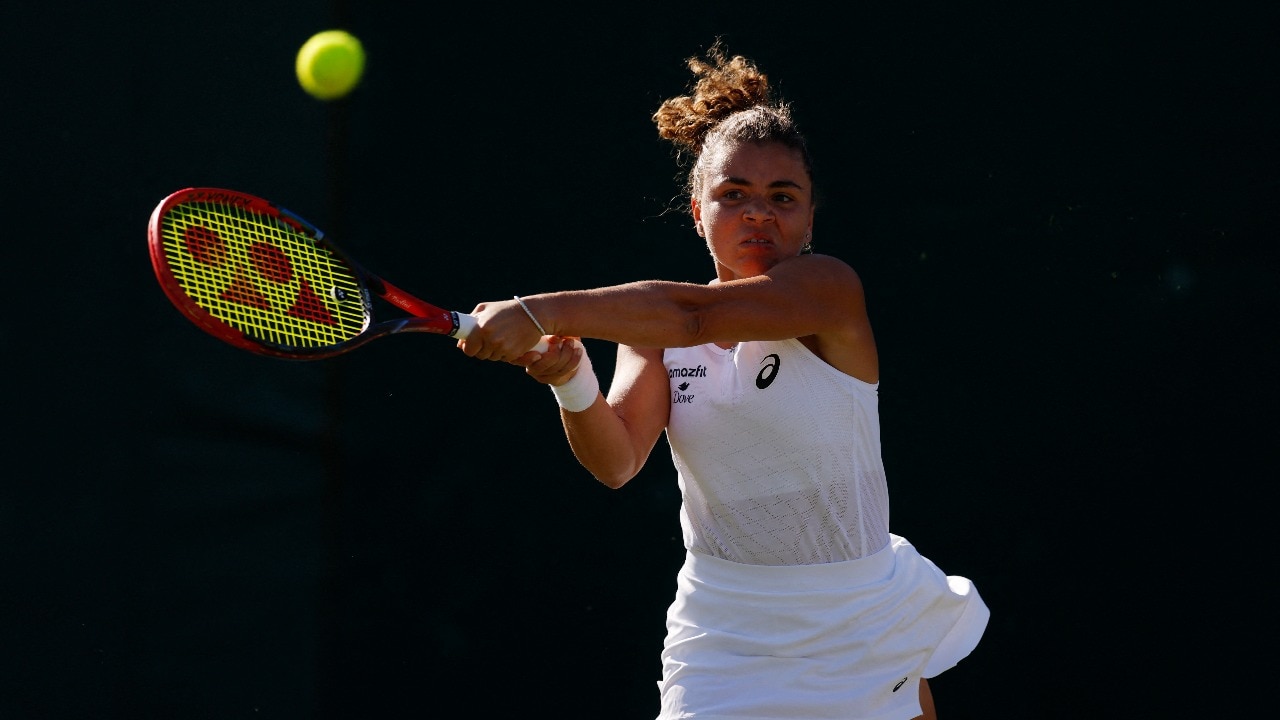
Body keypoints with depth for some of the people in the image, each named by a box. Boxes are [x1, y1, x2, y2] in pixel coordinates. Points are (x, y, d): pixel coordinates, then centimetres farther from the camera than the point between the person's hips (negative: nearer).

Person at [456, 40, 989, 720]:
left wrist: (541, 312, -35)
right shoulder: (655, 332, 1)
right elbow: (617, 460, -12)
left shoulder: (830, 290, -13)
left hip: (859, 630, -2)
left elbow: (694, 314, -28)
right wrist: (570, 381, -32)